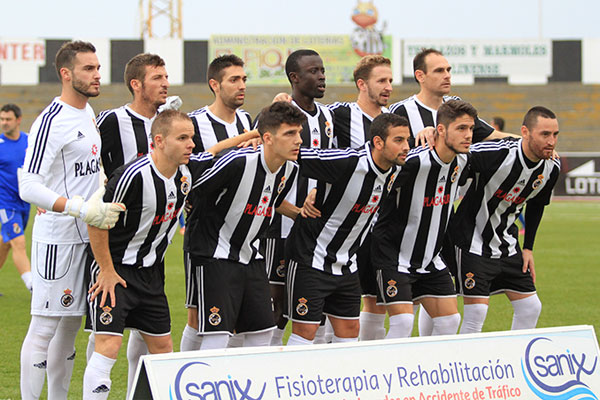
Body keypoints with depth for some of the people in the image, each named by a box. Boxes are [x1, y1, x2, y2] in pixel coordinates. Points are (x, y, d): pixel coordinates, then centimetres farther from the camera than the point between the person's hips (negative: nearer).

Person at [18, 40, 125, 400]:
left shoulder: (89, 113, 13)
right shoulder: (51, 121, -16)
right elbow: (28, 187, -23)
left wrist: (101, 189, 14)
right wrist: (82, 209, -30)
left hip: (86, 236, 9)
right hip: (57, 239, -9)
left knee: (70, 325, 13)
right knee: (45, 327, -7)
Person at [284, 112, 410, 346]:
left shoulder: (392, 170, -2)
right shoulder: (347, 162, -26)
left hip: (346, 264, 8)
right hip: (311, 259, -8)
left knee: (350, 330, 9)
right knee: (306, 330, -6)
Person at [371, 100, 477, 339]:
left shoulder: (461, 161, -2)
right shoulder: (414, 162, -26)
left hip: (430, 260, 8)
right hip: (394, 255, -8)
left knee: (450, 320, 4)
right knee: (403, 322, -17)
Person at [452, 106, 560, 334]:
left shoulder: (551, 168, -4)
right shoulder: (497, 154, -26)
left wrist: (528, 248, 13)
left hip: (507, 245, 7)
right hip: (474, 243, -7)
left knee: (530, 308, 5)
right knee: (476, 312, -12)